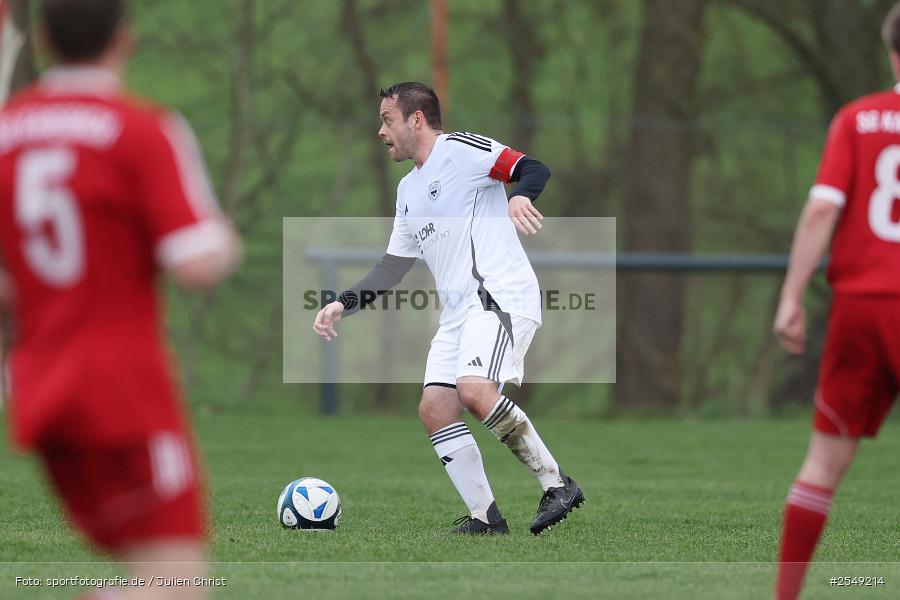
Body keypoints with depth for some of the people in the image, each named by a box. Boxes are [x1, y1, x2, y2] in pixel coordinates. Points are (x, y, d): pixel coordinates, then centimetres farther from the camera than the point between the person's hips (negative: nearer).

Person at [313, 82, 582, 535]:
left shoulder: (459, 150, -2)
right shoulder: (408, 191, 24)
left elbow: (534, 170, -14)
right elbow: (390, 270, 28)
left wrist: (520, 195, -35)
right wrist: (342, 305, 19)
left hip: (501, 295, -9)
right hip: (458, 311, 9)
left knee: (474, 390, -28)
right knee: (434, 408, -6)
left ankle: (556, 483, -19)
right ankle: (485, 517, -4)